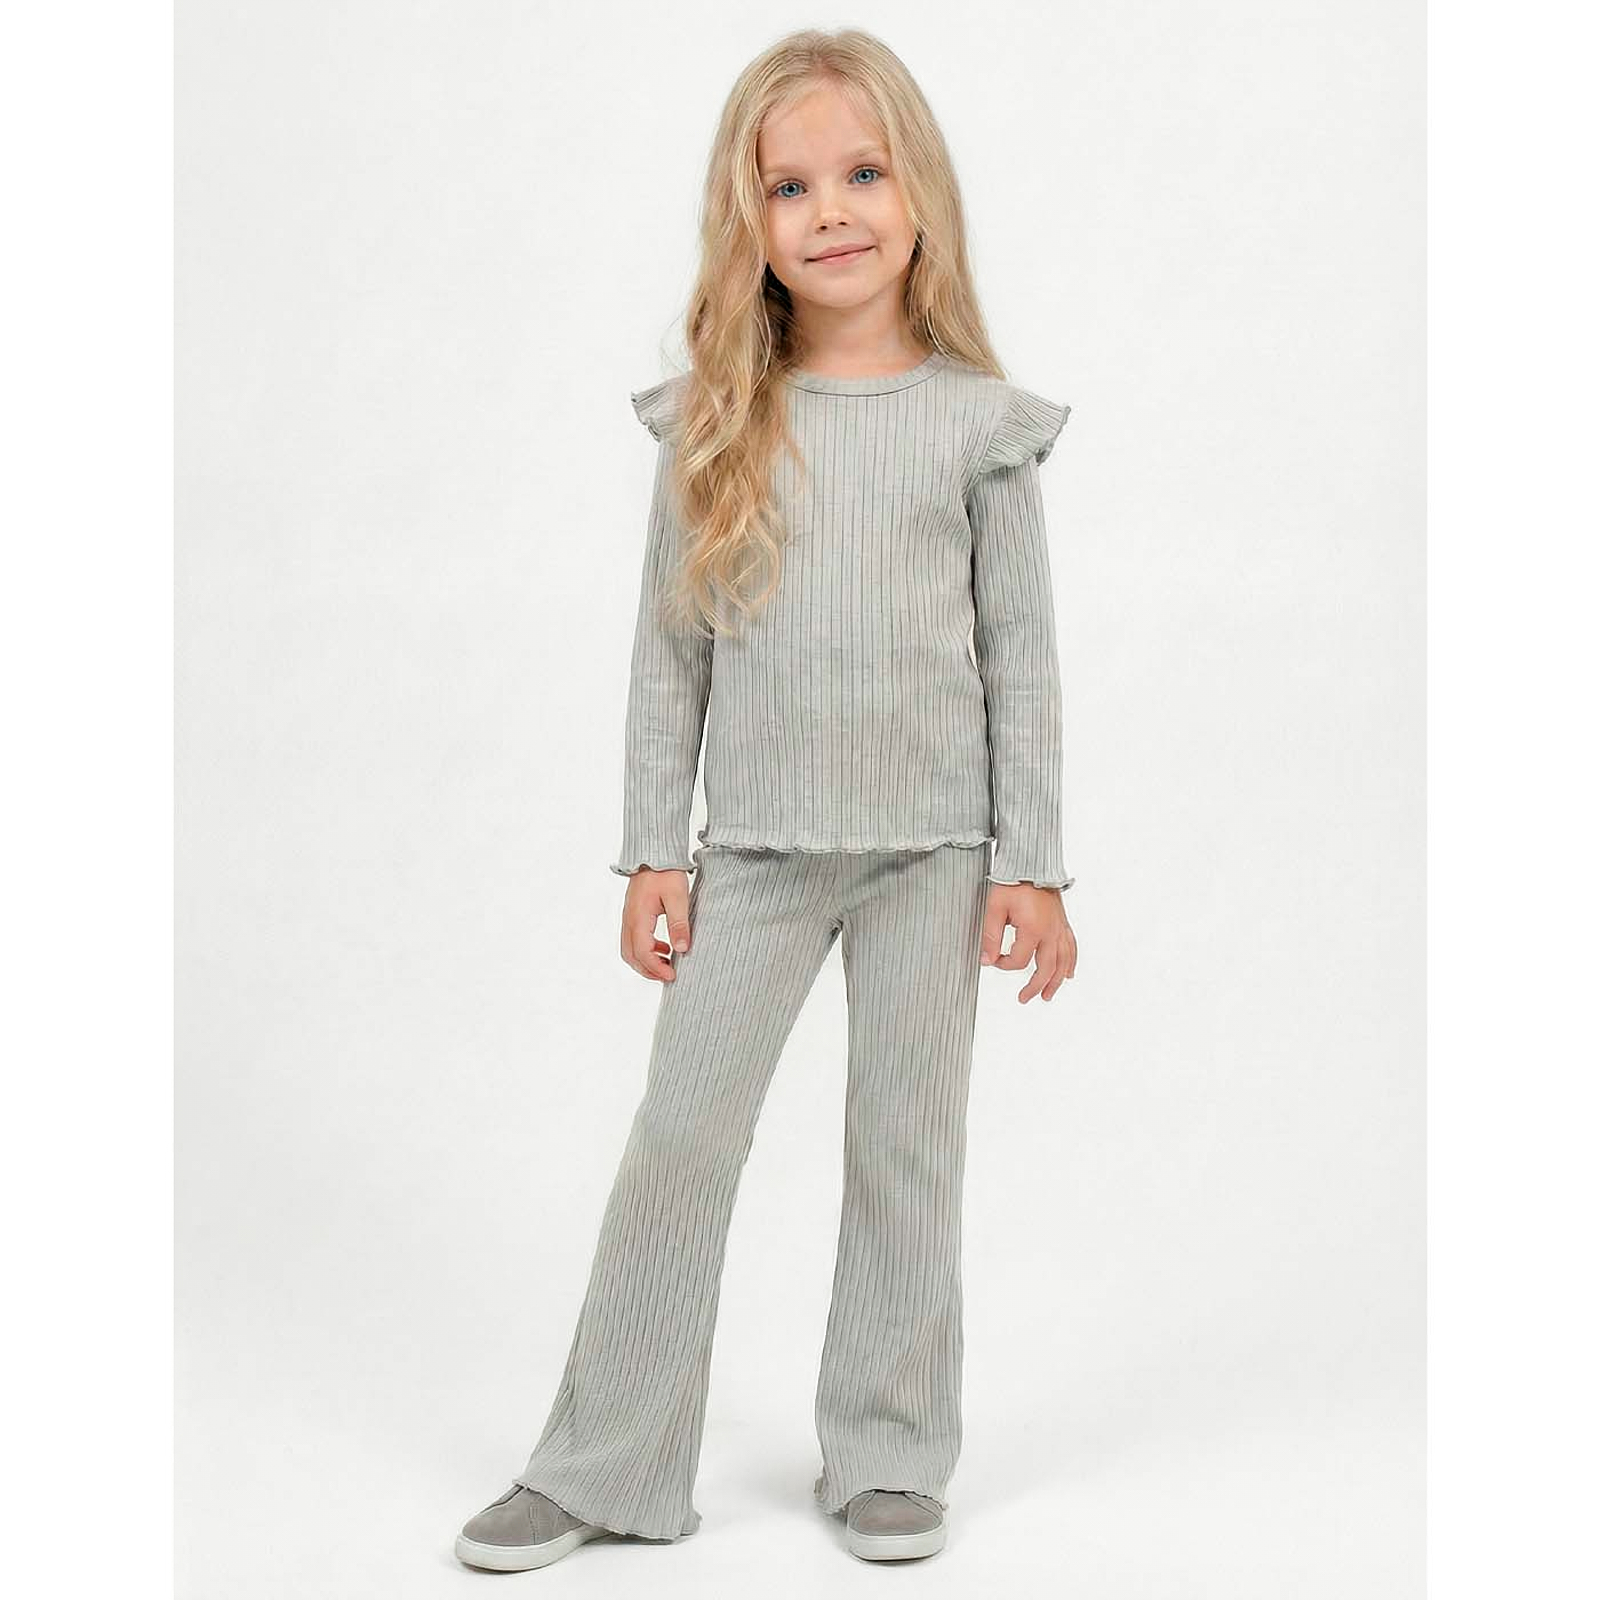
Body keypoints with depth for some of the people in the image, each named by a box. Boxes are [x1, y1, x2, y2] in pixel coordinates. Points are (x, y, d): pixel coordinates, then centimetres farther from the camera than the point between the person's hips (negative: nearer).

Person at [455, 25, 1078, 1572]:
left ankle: (887, 1456, 23)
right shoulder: (716, 425, 0)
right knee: (679, 1139, 3)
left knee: (907, 1149, 8)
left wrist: (1030, 863, -2)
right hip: (755, 843, 1)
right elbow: (668, 649, 4)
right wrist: (652, 850, 2)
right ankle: (601, 1466, 15)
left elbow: (1021, 650, 0)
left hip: (932, 841, -1)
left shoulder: (979, 420, -2)